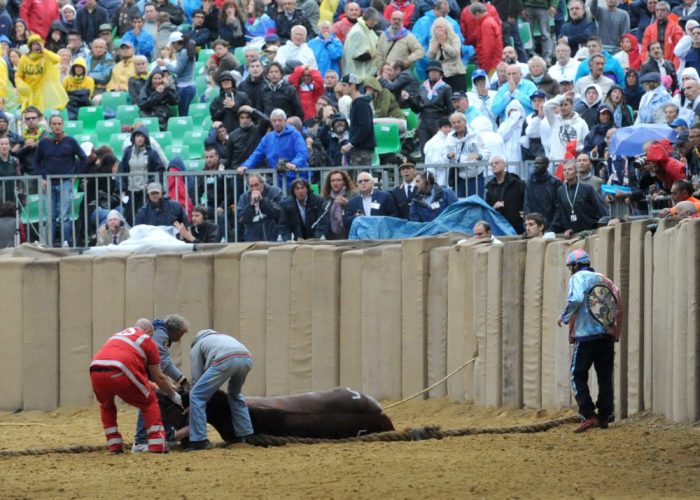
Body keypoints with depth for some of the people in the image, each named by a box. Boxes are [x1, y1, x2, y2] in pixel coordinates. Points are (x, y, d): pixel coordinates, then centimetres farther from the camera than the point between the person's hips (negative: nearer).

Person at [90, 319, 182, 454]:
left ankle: (114, 446, 24)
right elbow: (158, 377, 20)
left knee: (106, 406, 33)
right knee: (150, 403, 17)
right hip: (119, 373, -5)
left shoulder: (118, 335, 35)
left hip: (96, 371, 5)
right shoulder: (147, 340, 19)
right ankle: (157, 445, 9)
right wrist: (173, 395, 36)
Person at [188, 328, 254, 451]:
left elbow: (197, 377, 22)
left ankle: (198, 440, -1)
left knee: (197, 396, 5)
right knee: (235, 395, 33)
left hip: (225, 361, -6)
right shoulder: (222, 336, 44)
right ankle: (245, 435, 32)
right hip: (247, 358, 6)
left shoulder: (196, 346, 27)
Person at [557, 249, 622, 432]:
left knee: (578, 376, 0)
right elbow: (618, 305, 11)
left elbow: (576, 299, -18)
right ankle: (604, 417, 10)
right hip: (608, 335, 6)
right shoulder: (604, 280, 18)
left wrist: (564, 317, -4)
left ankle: (589, 415, -12)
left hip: (586, 335, -6)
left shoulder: (578, 278, -1)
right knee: (605, 376, 11)